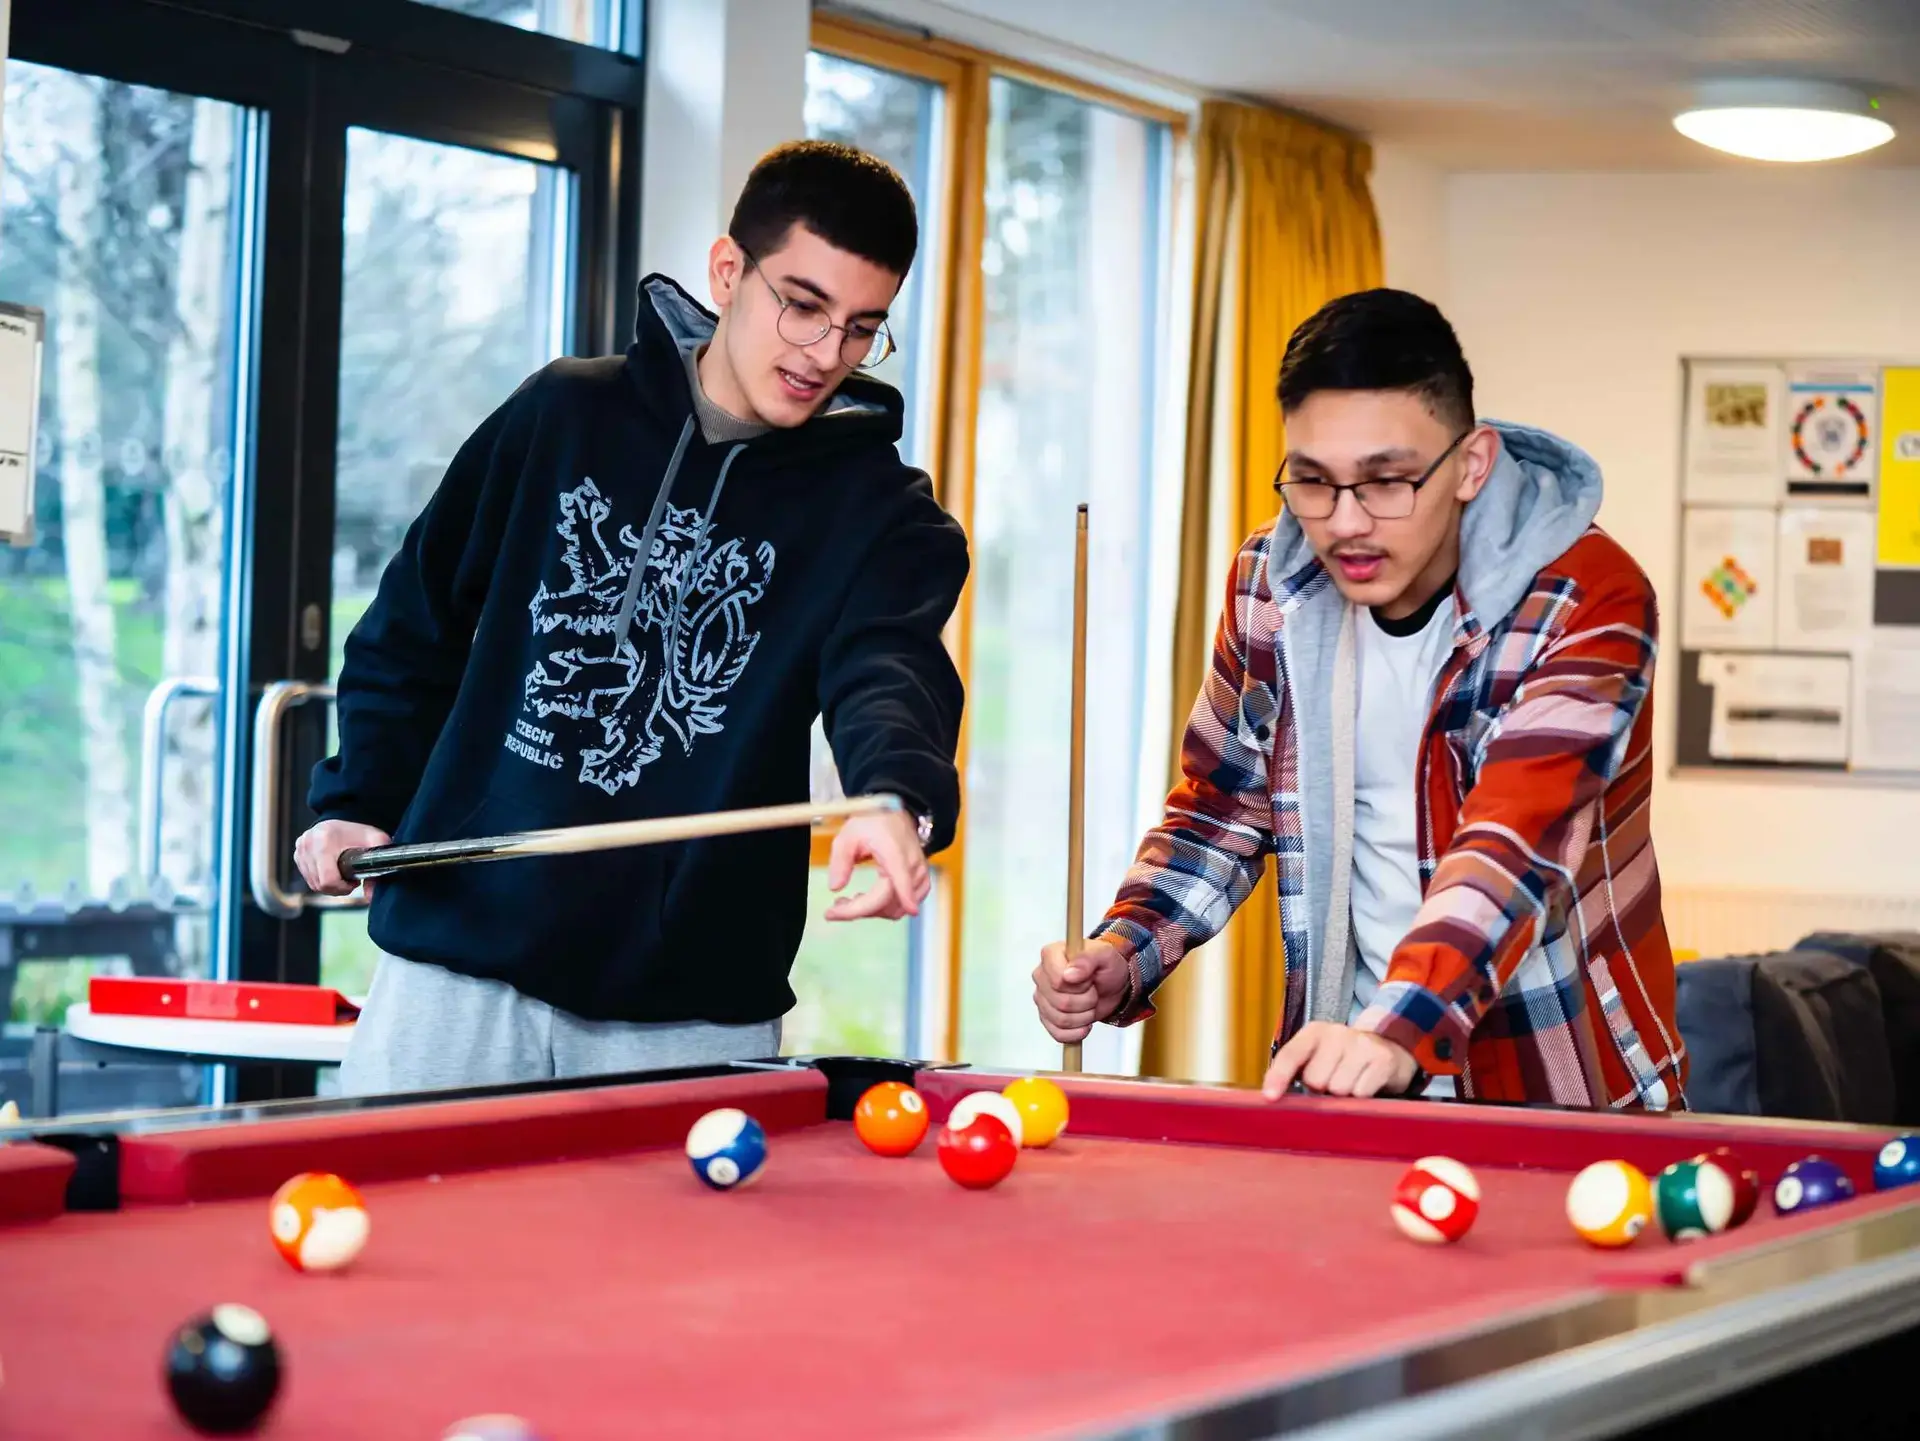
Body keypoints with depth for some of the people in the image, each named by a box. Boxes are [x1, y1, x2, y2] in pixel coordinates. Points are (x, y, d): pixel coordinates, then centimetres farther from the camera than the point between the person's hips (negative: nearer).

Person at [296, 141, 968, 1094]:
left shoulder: (878, 511, -1)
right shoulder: (561, 416, 5)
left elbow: (888, 668, -22)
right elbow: (419, 617, 15)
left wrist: (900, 799, -43)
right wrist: (359, 801, 4)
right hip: (458, 954, 1)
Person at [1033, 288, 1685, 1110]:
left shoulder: (1588, 601, -14)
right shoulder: (1271, 585, 2)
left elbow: (1516, 846, -27)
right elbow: (1223, 805, 15)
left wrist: (1399, 1033, -42)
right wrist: (1124, 956, -3)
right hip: (1335, 1072, 4)